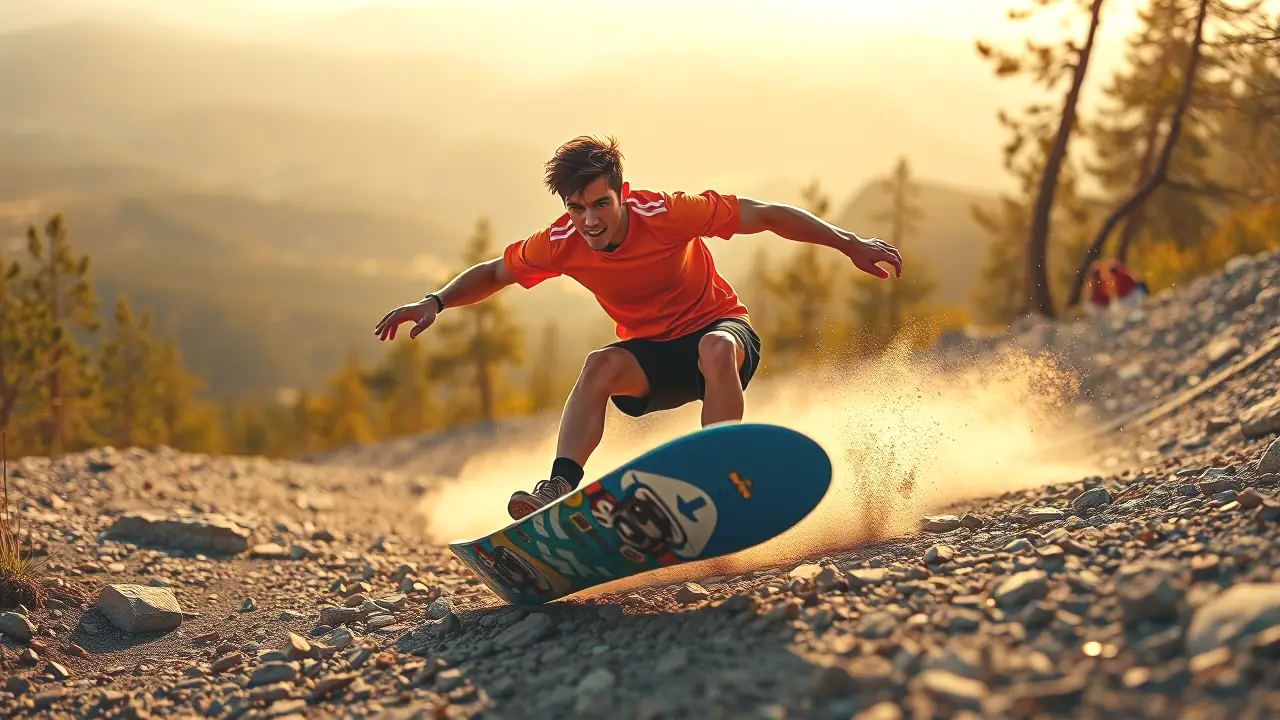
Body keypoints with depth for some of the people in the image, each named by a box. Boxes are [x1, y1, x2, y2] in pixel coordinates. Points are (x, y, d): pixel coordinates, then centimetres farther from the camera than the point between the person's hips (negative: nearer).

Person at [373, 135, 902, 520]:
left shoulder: (667, 213, -24)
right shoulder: (561, 243, -14)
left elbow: (765, 215, -19)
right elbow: (492, 274, 3)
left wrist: (850, 243, -21)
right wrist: (436, 302, -13)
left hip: (719, 328, -2)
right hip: (652, 354, 3)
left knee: (716, 348, -38)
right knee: (601, 364, -30)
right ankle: (561, 486, -39)